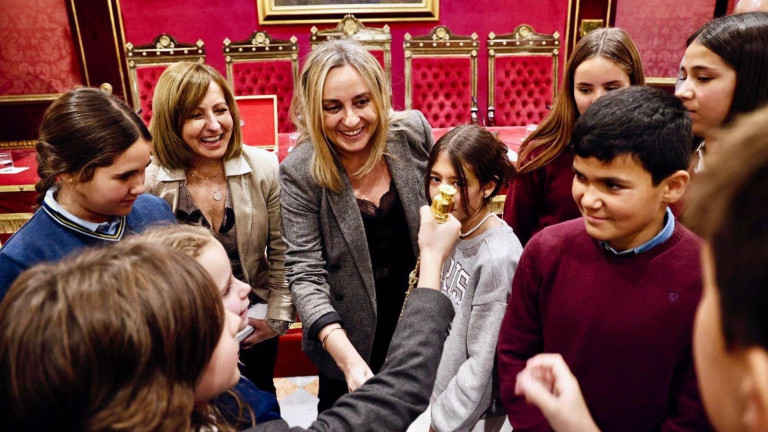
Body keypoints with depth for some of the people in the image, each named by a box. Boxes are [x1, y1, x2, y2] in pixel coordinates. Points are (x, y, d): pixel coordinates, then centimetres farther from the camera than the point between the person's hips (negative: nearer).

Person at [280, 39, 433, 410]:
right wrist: (347, 356, -34)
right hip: (350, 332, -2)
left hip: (419, 313, 3)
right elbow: (305, 273, -23)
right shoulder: (300, 173, -22)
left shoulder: (412, 132, -14)